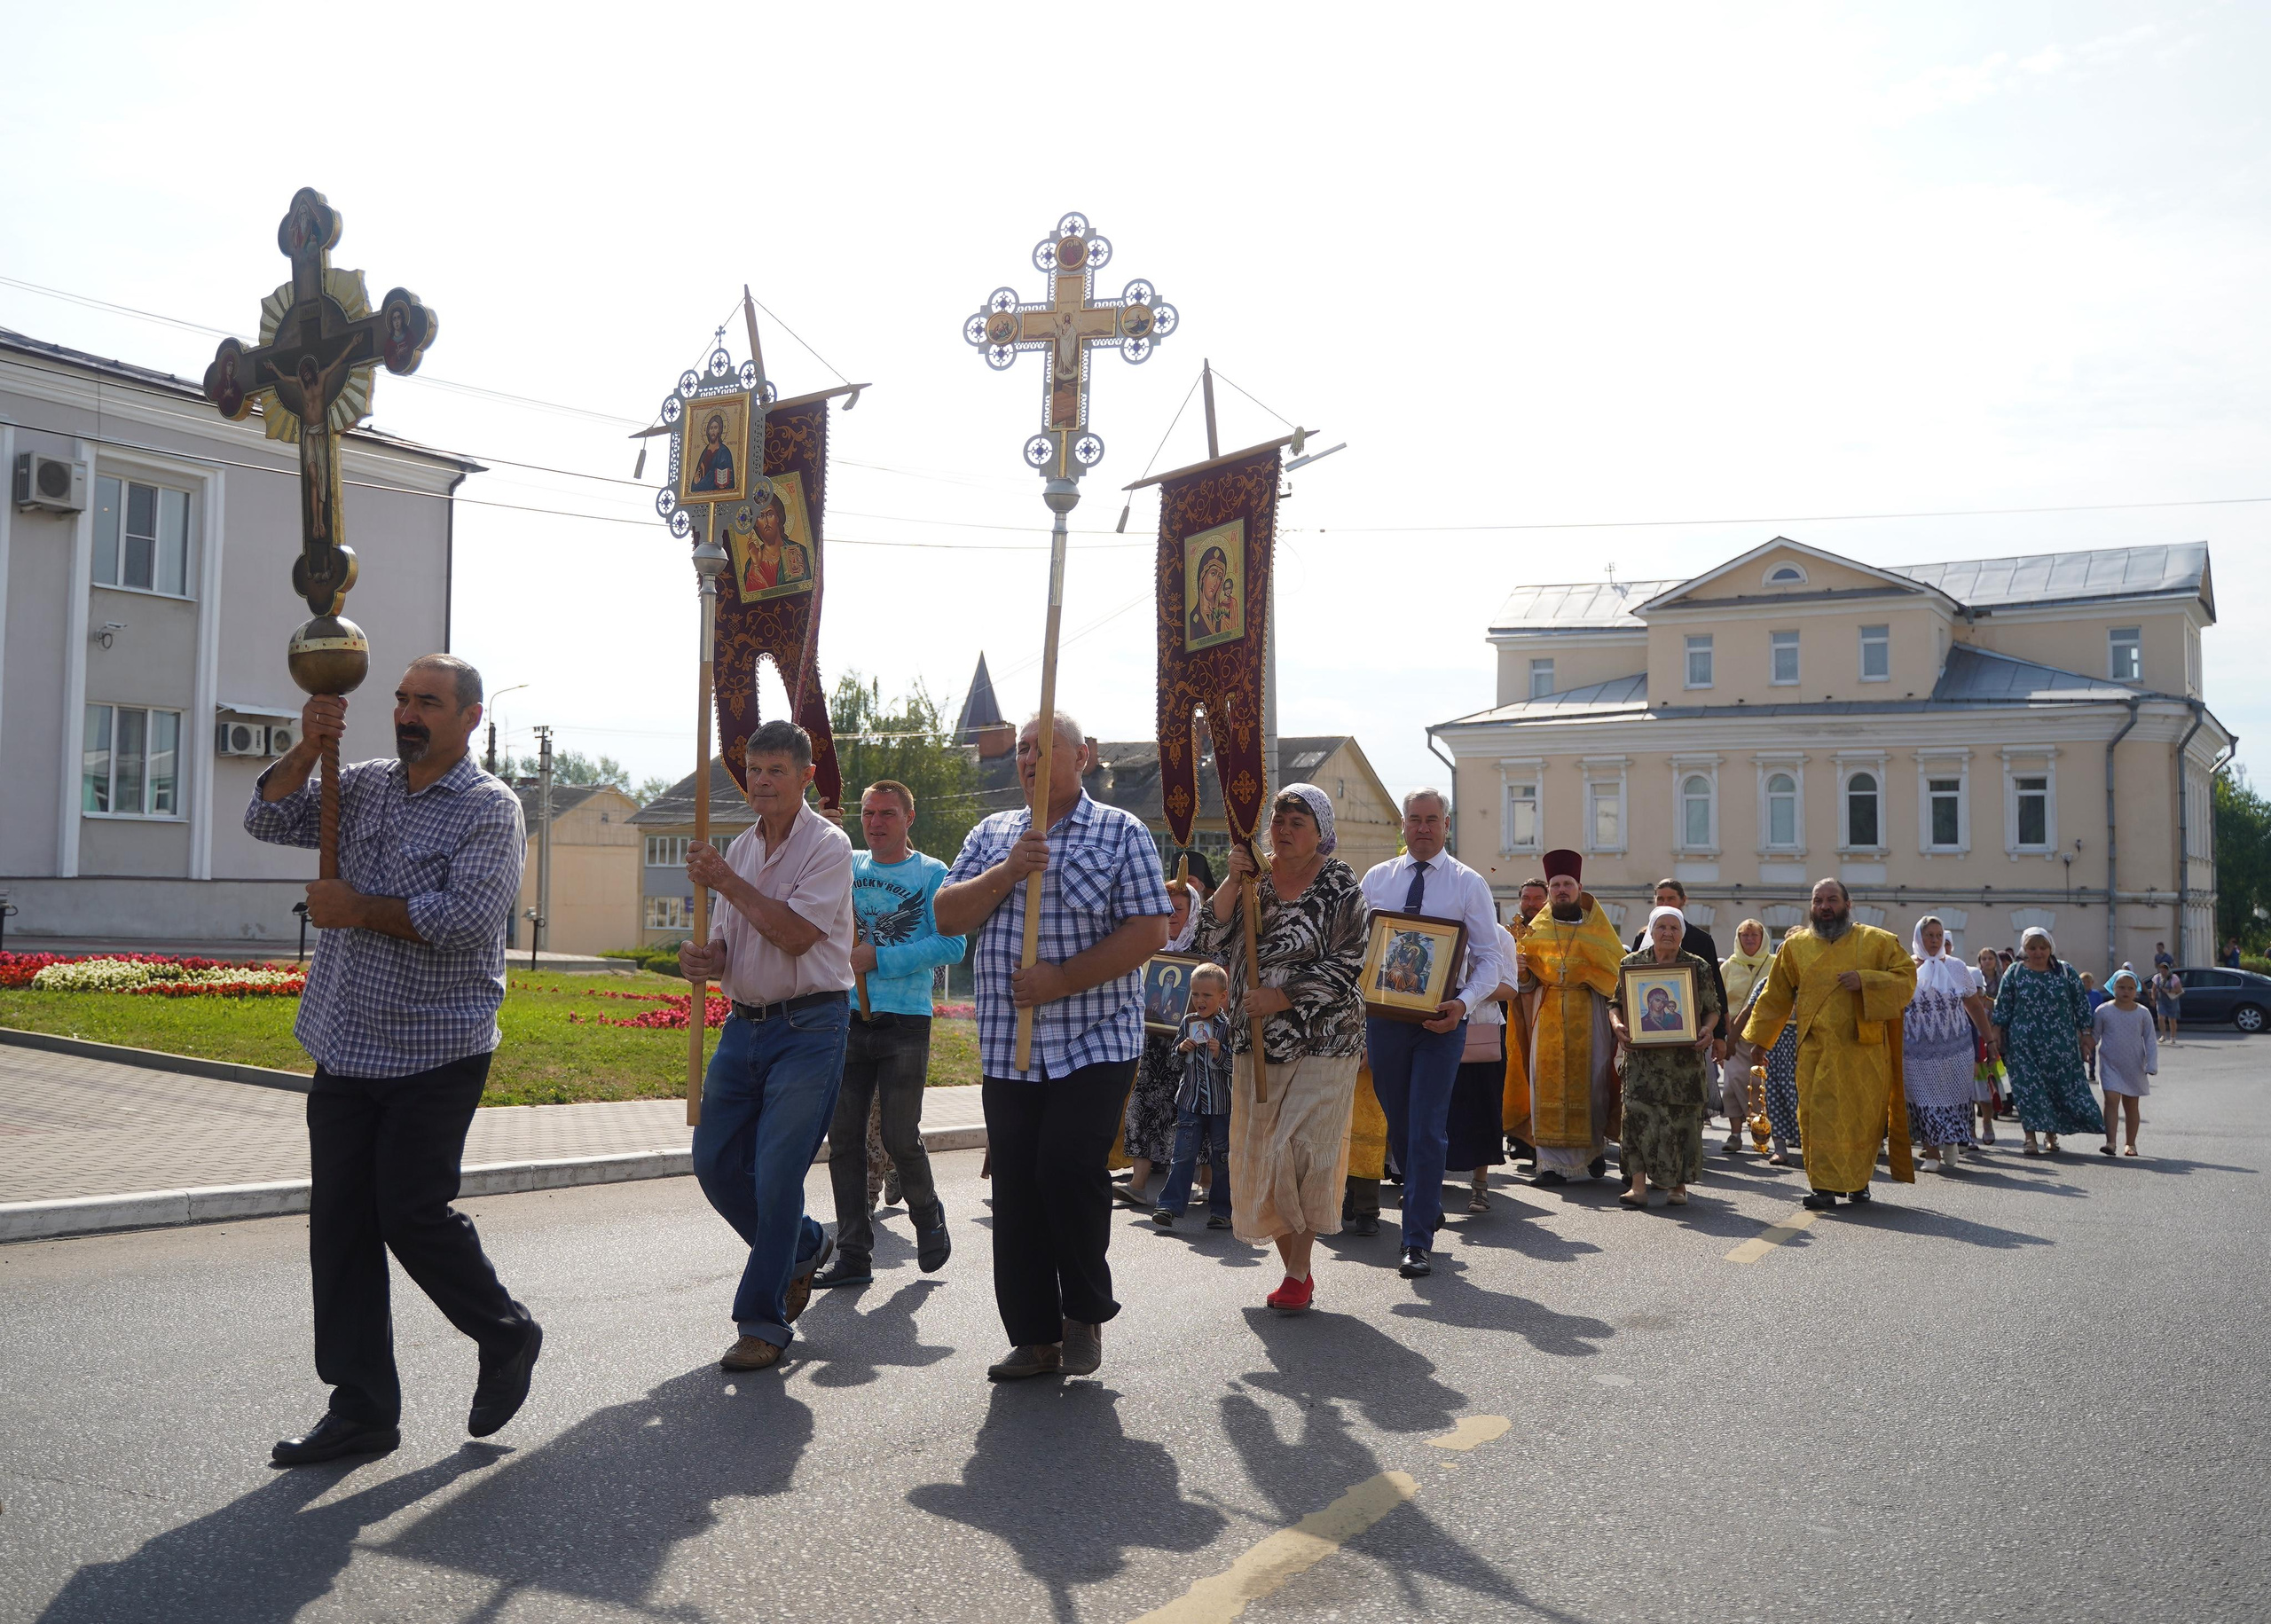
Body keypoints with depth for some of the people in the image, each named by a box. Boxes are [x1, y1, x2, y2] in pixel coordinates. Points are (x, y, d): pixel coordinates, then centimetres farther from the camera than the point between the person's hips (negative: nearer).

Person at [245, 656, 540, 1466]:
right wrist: (308, 747, -6)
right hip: (345, 1049, 7)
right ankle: (361, 1409, 16)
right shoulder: (364, 785, 13)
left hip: (435, 1056, -7)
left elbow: (465, 918, -20)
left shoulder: (490, 809, -8)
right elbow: (269, 819, 8)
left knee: (411, 1214, -7)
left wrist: (357, 908, -13)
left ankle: (508, 1338, 19)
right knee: (339, 1223, 6)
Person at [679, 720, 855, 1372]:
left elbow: (796, 934, -19)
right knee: (715, 1162, 9)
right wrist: (704, 958, -8)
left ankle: (763, 1320, 5)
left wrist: (726, 882, -15)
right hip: (745, 1024, 7)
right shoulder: (741, 848, 13)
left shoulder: (827, 845, -9)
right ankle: (803, 1249, 32)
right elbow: (728, 942, 16)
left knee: (777, 1174, -7)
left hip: (808, 1028, -7)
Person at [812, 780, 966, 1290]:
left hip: (905, 1024, -4)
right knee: (844, 1139, 4)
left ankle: (929, 1218, 26)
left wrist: (877, 958, -17)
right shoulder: (845, 866, 11)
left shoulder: (932, 874, -2)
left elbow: (951, 946, -12)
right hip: (847, 1020, 4)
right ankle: (853, 1255, 13)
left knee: (900, 1138, -3)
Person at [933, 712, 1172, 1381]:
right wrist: (1006, 873, -10)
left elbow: (1150, 930, -9)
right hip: (1007, 1048, 5)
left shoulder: (1121, 832, 1)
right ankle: (1034, 1337, 16)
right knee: (1016, 1189, 5)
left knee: (1069, 1168, -15)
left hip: (1094, 1042, -4)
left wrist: (1060, 981, -16)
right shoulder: (992, 834, 15)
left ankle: (1085, 1314, 9)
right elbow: (947, 916, 7)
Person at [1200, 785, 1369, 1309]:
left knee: (1302, 1151, -8)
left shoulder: (1339, 885, -4)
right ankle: (1293, 1268, 19)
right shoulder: (1253, 876, 8)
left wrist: (1282, 996, -16)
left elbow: (1346, 964, -10)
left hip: (1319, 1040, -4)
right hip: (1254, 1039, 5)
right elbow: (1211, 943, -1)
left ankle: (1298, 1275, 2)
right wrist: (1233, 883, -12)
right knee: (1258, 1153, 6)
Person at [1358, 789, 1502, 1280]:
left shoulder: (1469, 884, 0)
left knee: (1426, 1129, -7)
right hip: (1383, 1014, 4)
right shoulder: (1376, 879, 8)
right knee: (1397, 1126, 14)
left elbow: (1489, 958, -3)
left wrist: (1463, 1004, -19)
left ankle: (1417, 1243, 0)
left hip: (1440, 1018, -3)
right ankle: (1428, 1206, 38)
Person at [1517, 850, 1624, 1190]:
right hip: (1548, 1015, 1)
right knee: (1550, 1082, -7)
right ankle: (1552, 1160, -5)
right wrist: (1520, 968, -11)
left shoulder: (1596, 926, 10)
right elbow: (1526, 980, 10)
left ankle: (1596, 1148, 22)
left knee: (1591, 1081, -2)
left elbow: (1617, 968, 6)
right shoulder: (1537, 929, 13)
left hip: (1589, 1015, -1)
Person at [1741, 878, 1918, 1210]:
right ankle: (1825, 1187, -4)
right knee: (1819, 1117, -6)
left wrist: (1865, 980, -16)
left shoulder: (1877, 942, 6)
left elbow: (1907, 978, 0)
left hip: (1864, 1049, -1)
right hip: (1816, 1050, 1)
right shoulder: (1795, 946, 11)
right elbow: (1776, 997, 16)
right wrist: (1759, 1039, 15)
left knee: (1863, 1118, 4)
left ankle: (1859, 1181, 21)